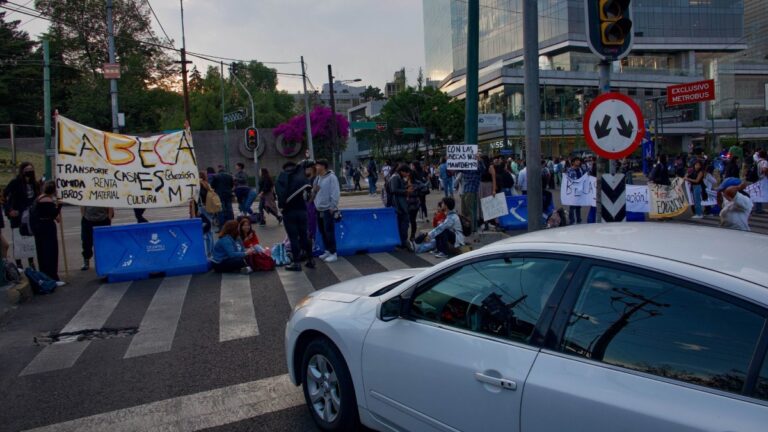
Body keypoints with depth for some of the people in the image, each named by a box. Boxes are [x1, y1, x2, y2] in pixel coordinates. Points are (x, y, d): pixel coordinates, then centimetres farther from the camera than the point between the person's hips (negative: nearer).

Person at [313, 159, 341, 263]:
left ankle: (333, 253, -1)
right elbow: (314, 191, 19)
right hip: (319, 209, 8)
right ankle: (328, 251, 24)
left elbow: (335, 193, -16)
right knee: (323, 231, 13)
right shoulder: (318, 178, 11)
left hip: (328, 209, -8)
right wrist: (313, 190, -4)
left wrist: (333, 207, -18)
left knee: (329, 231, -6)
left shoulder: (331, 177, -13)